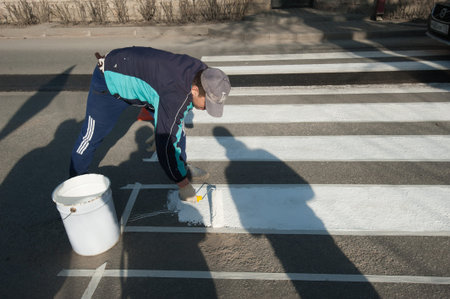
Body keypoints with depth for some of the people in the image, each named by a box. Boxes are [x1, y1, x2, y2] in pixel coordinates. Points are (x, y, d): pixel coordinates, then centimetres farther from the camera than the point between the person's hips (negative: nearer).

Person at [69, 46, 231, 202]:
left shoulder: (202, 73, -17)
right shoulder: (174, 94, -42)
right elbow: (166, 143, -37)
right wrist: (183, 183, -27)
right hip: (111, 78, -7)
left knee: (176, 125, 1)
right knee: (93, 134, 4)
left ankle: (184, 168, 21)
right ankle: (77, 179, 28)